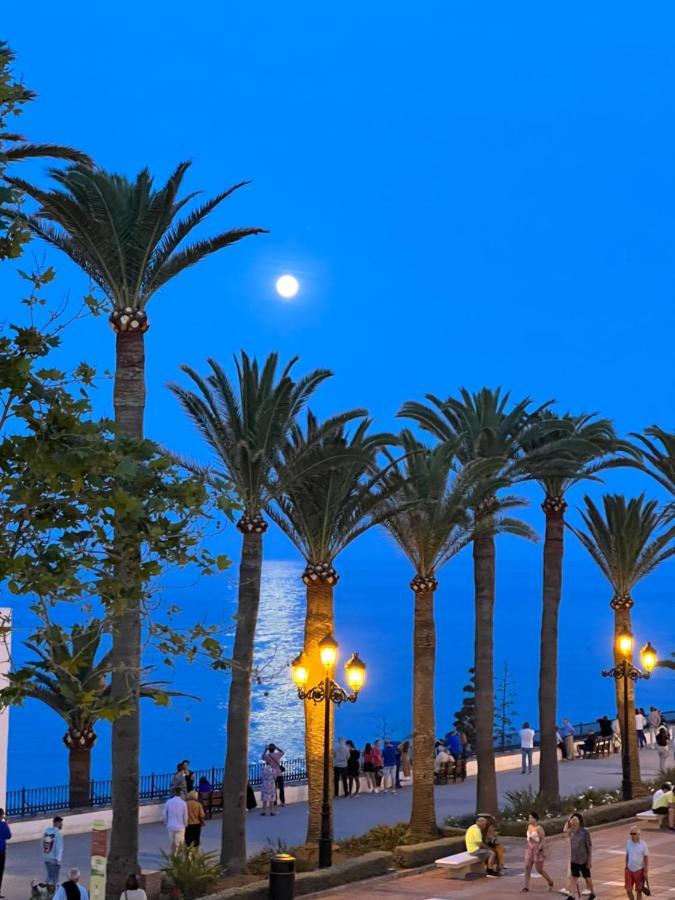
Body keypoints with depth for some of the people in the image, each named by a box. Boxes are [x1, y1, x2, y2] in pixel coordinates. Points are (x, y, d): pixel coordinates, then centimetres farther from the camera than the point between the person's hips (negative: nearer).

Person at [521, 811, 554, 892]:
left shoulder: (539, 828, -16)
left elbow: (543, 840, -16)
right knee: (527, 867, -4)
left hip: (538, 850, -7)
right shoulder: (529, 826, 7)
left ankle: (550, 882, 29)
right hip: (529, 849, 7)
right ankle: (526, 887, -4)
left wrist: (540, 848, -22)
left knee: (539, 869, 4)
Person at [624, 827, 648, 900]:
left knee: (638, 890, 6)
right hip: (629, 870, 3)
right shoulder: (628, 843, -3)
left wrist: (645, 872, -10)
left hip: (639, 870, -3)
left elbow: (646, 858, -7)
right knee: (628, 890, 2)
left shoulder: (643, 844, -13)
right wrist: (626, 866, 12)